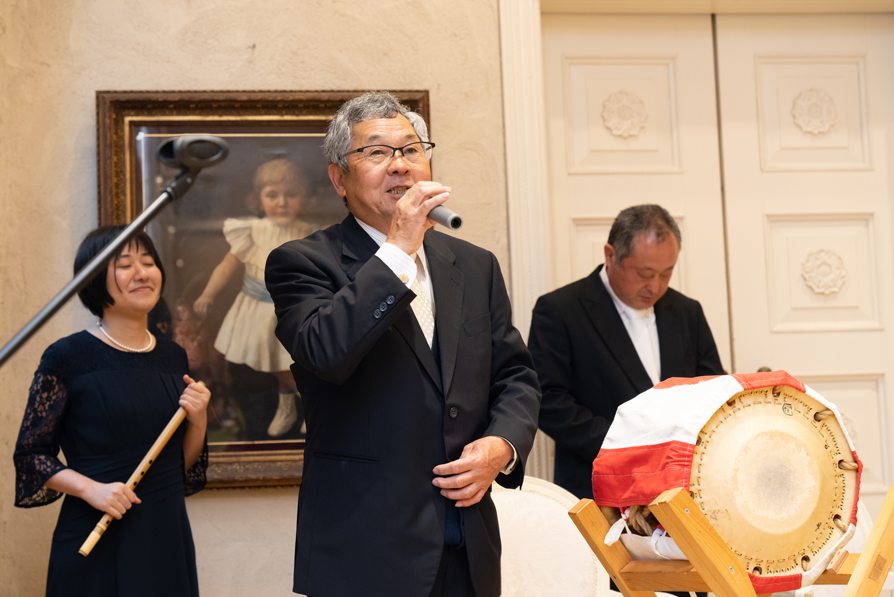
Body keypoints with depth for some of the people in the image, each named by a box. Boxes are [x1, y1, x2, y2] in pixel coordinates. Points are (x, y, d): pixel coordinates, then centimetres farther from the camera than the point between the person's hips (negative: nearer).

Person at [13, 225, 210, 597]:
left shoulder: (173, 358, 9)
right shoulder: (67, 357, -6)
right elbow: (30, 453, -4)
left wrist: (198, 418, -4)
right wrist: (90, 488, -18)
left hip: (167, 535, 5)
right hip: (96, 540, -5)